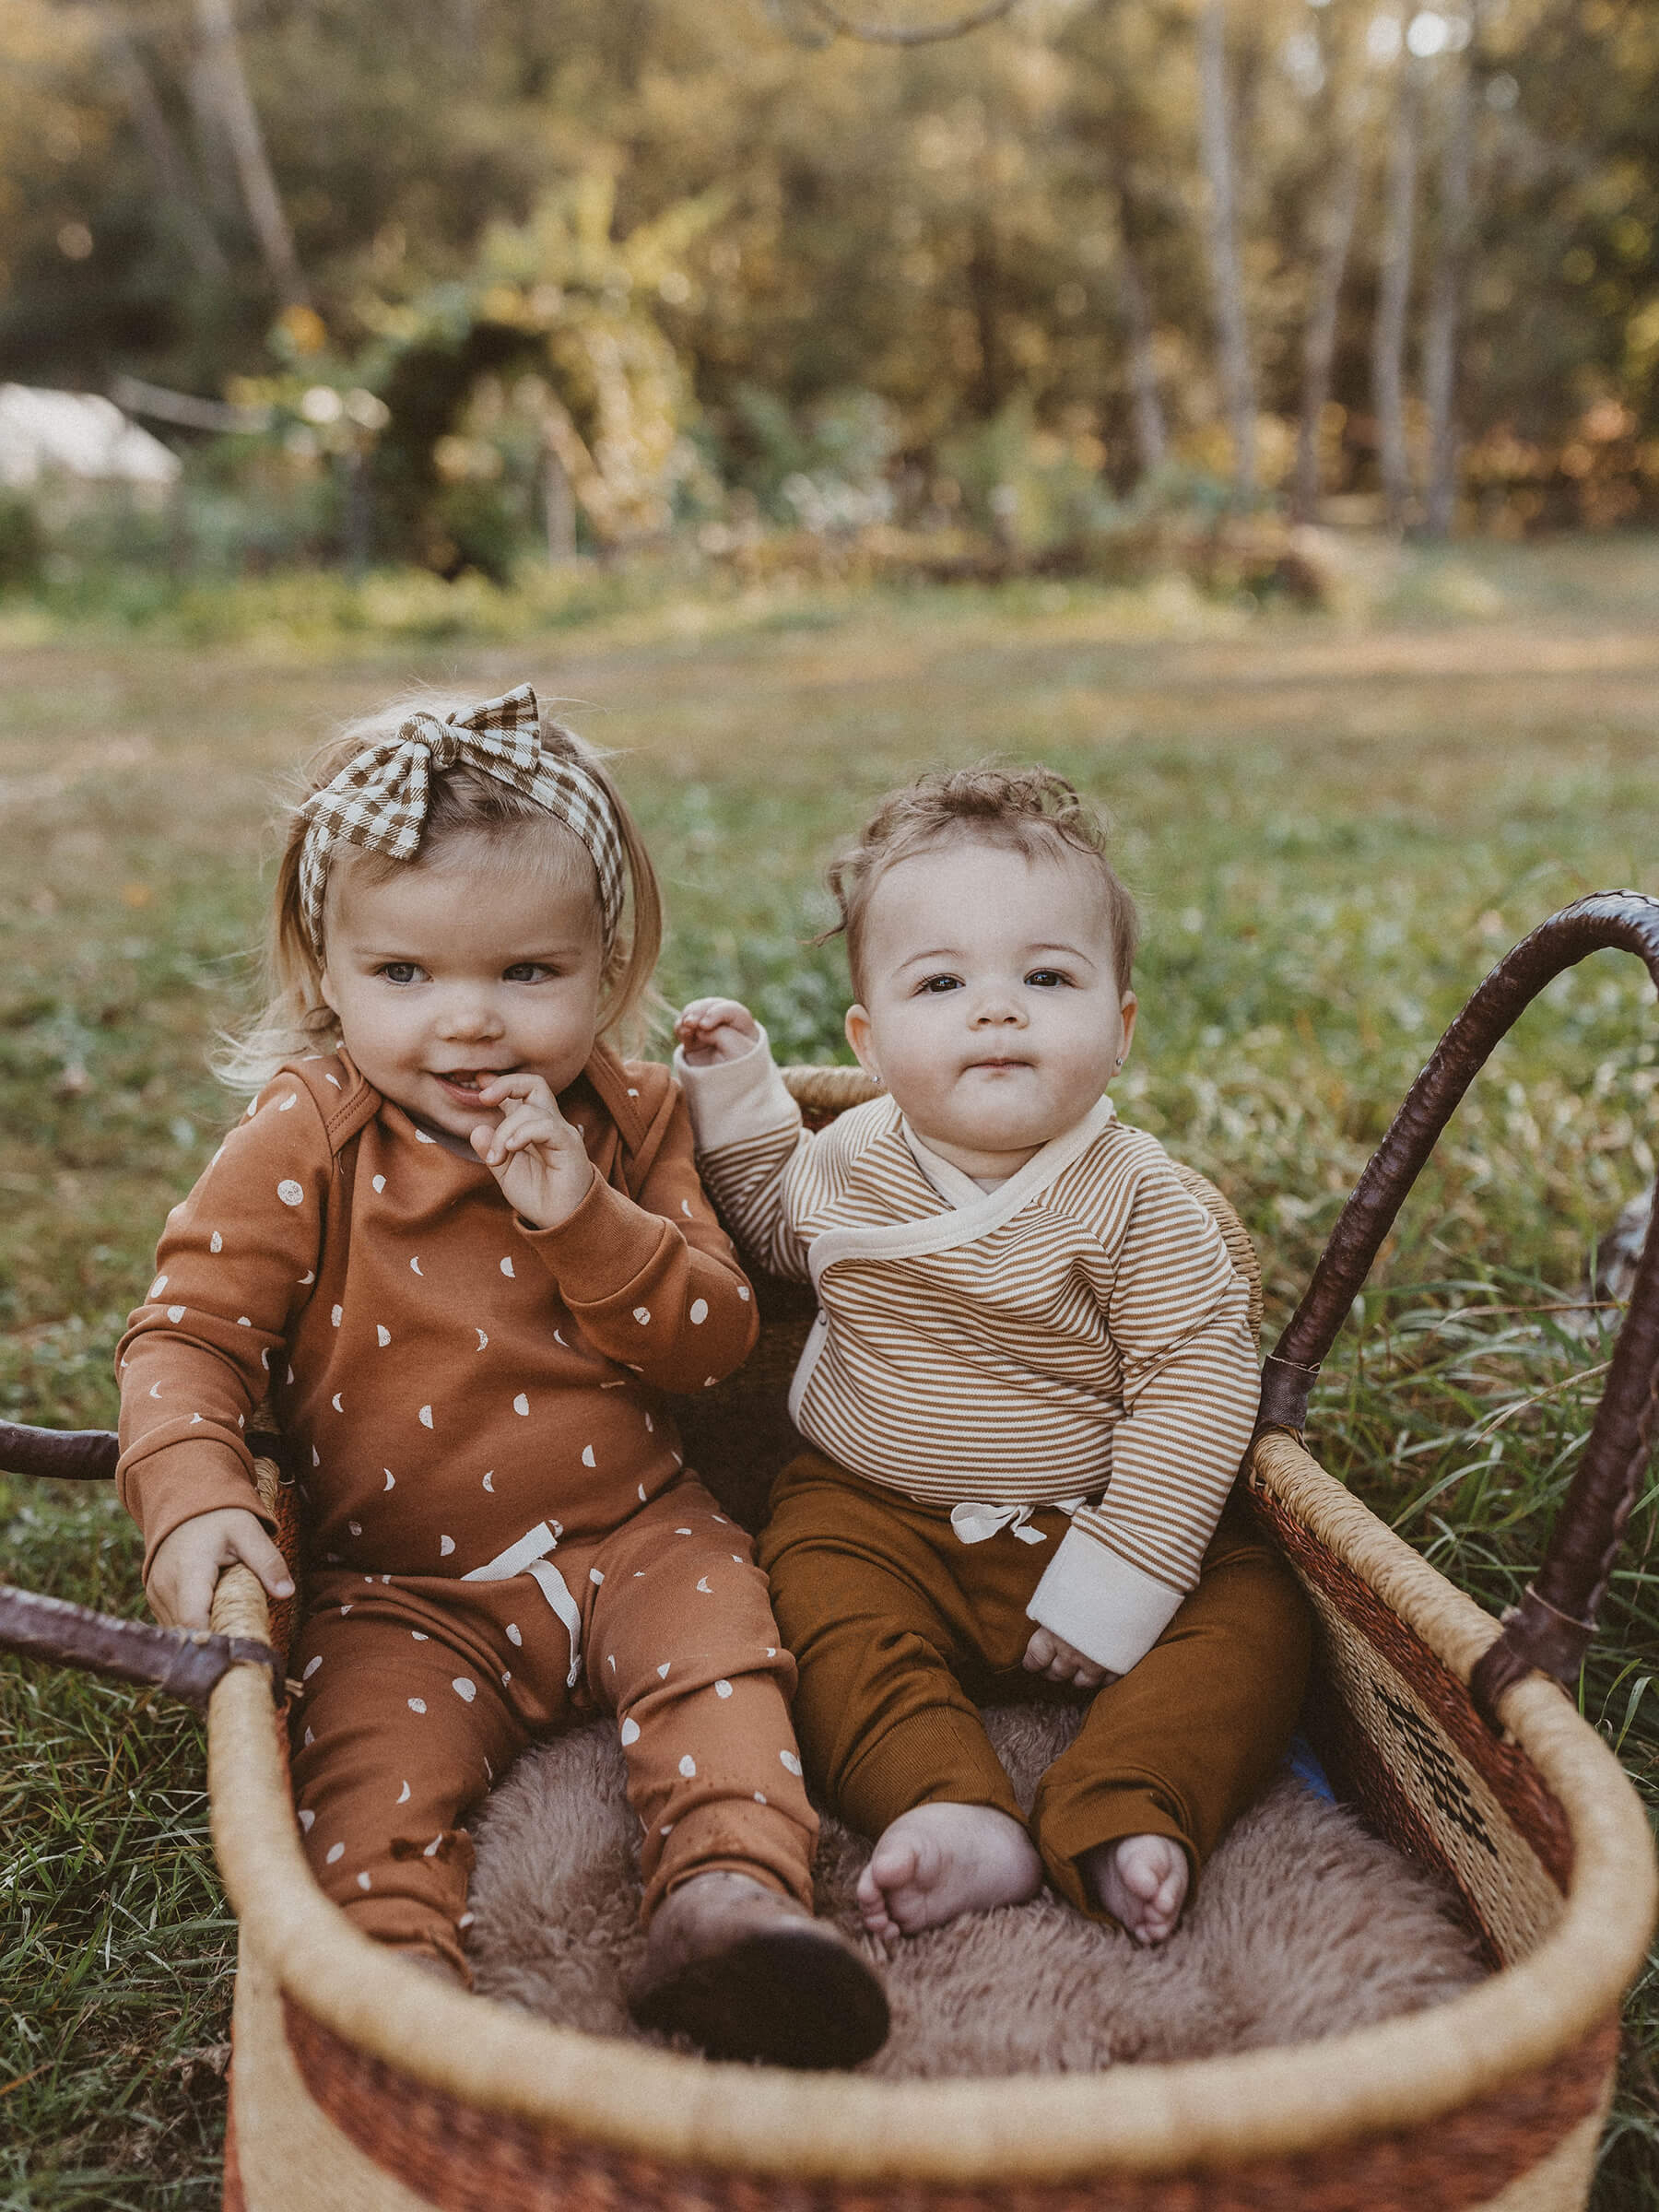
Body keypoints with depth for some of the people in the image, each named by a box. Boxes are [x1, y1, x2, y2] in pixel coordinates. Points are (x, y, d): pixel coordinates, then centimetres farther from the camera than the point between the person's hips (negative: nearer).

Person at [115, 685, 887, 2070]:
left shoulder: (630, 1120, -1)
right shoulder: (304, 1141, -7)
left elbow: (714, 1341, -5)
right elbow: (191, 1329, -6)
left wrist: (588, 1219, -23)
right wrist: (193, 1495, -27)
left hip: (636, 1532, 1)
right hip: (411, 1588, -1)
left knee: (719, 1640, -23)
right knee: (373, 1745, -24)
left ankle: (728, 1893, -29)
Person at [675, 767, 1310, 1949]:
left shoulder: (1135, 1199, -15)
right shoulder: (845, 1162, -3)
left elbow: (1198, 1380, -16)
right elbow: (770, 1226, 21)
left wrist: (1122, 1577, -23)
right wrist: (737, 1090, 5)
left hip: (1086, 1523, -1)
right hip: (878, 1517, 2)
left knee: (1250, 1612, -19)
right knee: (816, 1587, -26)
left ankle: (1123, 1818, -33)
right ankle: (957, 1817, -35)